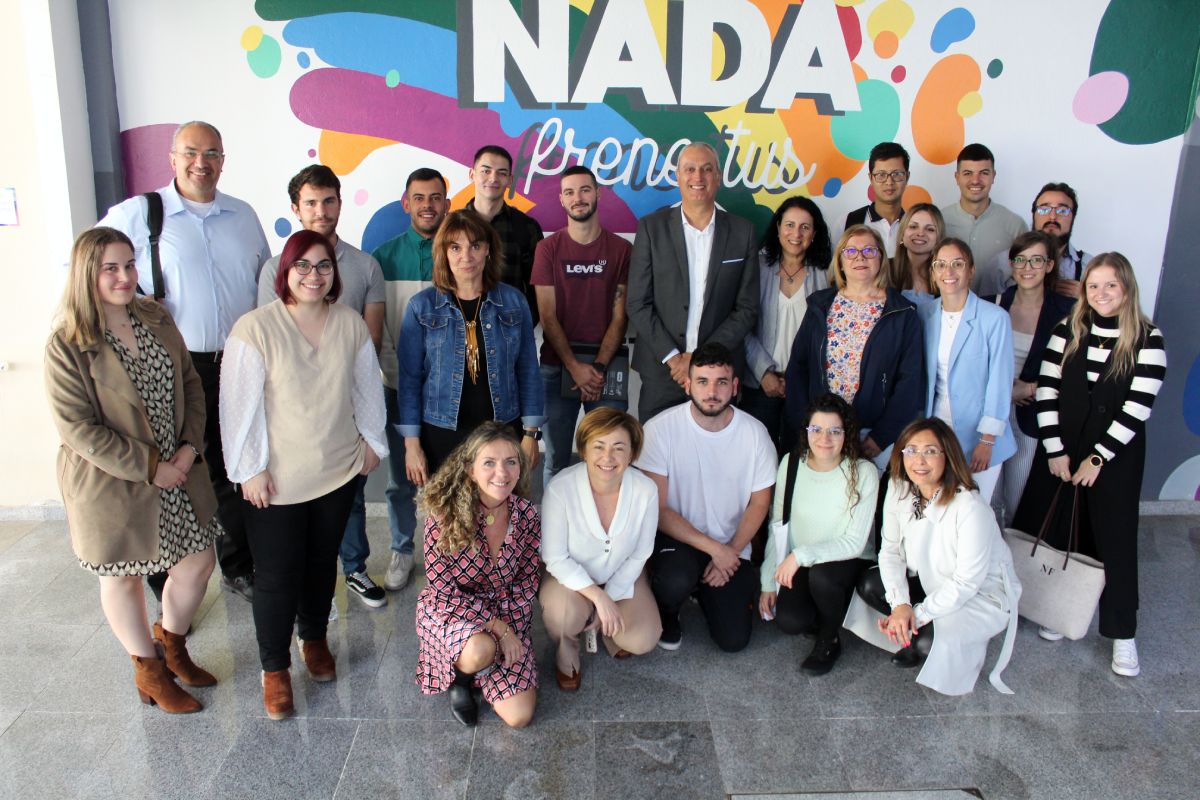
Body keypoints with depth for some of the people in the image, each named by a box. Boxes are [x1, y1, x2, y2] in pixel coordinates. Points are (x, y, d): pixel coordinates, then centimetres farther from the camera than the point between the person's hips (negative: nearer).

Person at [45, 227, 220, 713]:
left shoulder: (156, 319, 1)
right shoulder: (67, 345, -17)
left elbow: (191, 384, 6)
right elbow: (78, 428, -19)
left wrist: (190, 446, -8)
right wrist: (148, 468, -18)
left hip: (178, 473, 5)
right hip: (111, 484, -5)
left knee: (198, 563, 13)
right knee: (122, 578, 13)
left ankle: (171, 643, 41)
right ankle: (149, 670, 36)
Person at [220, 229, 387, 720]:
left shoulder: (351, 324, -1)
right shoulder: (255, 330, -15)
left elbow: (366, 387, 10)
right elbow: (240, 405, -12)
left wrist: (372, 440, 13)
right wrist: (249, 469, -10)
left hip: (339, 471, 4)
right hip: (277, 480, -4)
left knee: (322, 563, 18)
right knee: (277, 574, 3)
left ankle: (314, 638, 41)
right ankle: (274, 668, 22)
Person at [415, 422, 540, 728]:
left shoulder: (526, 513, -12)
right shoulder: (444, 513, -24)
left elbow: (527, 580, 0)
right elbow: (445, 591, -20)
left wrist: (511, 628, -11)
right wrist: (500, 629, -22)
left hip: (508, 618, 3)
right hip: (448, 611, -3)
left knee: (519, 716, -8)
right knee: (480, 651, -37)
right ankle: (459, 676, 1)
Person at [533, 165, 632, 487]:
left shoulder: (621, 249, 4)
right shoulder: (548, 248, 4)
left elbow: (619, 316, 0)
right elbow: (548, 316, -1)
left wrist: (598, 368, -12)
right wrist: (575, 367, -11)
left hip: (606, 367, 0)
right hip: (557, 365, 0)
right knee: (556, 462, 4)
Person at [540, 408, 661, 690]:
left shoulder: (646, 490, -22)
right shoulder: (560, 488, -29)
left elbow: (639, 555, -8)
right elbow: (555, 558, -20)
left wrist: (610, 600, -14)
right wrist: (598, 597, -29)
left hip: (621, 576, 3)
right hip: (570, 575, -2)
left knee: (642, 641, -18)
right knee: (565, 615, -34)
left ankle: (607, 629, 19)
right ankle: (566, 647, 5)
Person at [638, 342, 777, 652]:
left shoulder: (755, 432, -9)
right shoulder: (660, 429, -18)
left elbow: (759, 503, 1)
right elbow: (658, 509, -16)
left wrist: (730, 552, -10)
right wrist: (713, 548, -20)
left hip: (731, 548, 3)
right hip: (675, 536, -2)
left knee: (734, 640, -4)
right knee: (676, 582, -35)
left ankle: (703, 588, 28)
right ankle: (665, 613, 4)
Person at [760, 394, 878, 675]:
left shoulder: (863, 473, -16)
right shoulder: (791, 464, -6)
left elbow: (855, 542, -17)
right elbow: (777, 526, 0)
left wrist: (801, 555, -25)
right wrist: (768, 582, -2)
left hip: (849, 562, -2)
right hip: (799, 567, 2)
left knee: (821, 575, -35)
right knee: (789, 621, -24)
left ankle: (829, 640, -3)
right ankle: (822, 615, 14)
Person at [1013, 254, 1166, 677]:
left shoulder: (1148, 339, -7)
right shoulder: (1068, 329, 1)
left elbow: (1138, 406, -11)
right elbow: (1047, 390, -1)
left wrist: (1098, 457, -12)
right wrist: (1056, 450, -7)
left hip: (1117, 455, -2)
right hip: (1060, 450, 3)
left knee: (1115, 538, 2)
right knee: (1057, 533, 6)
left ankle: (1123, 635, 12)